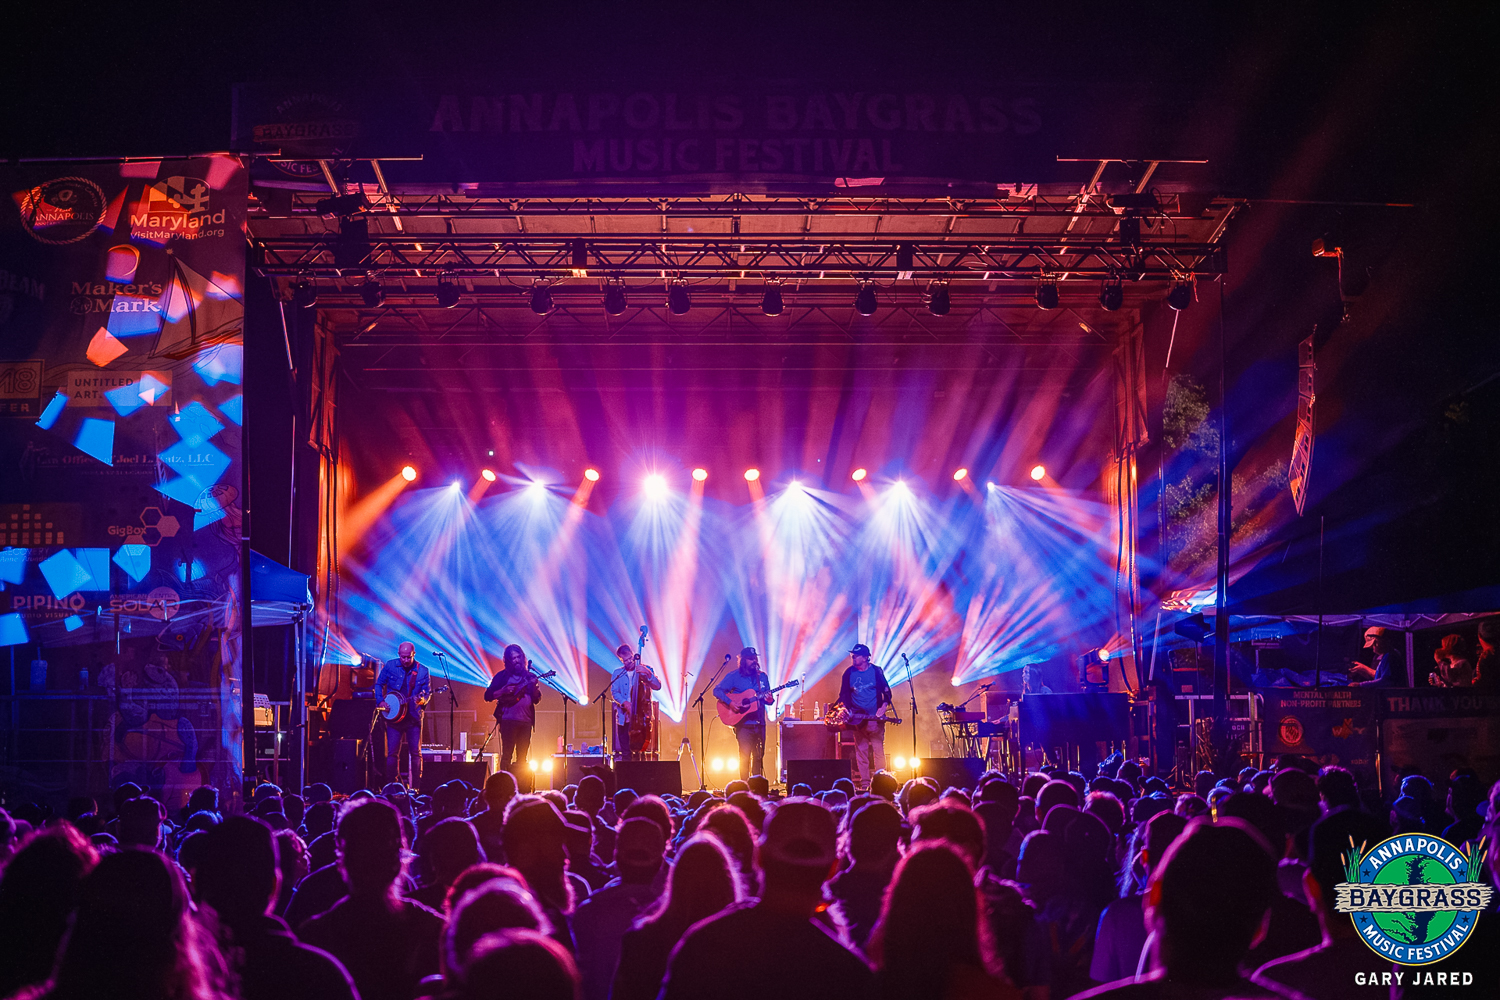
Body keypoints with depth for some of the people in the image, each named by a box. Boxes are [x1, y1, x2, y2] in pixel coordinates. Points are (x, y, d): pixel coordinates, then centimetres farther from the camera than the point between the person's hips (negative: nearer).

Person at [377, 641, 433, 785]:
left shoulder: (422, 670, 0)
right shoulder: (390, 666, 2)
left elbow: (428, 692, 3)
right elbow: (379, 684, 11)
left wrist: (422, 700, -19)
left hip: (414, 717, 0)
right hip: (393, 715, 0)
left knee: (415, 752, -1)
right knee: (392, 752, -1)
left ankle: (416, 786, 5)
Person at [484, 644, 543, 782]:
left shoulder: (529, 676, 14)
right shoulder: (502, 676, 7)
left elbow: (536, 699, 7)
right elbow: (488, 696, 2)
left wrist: (534, 686, -12)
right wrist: (504, 691, -13)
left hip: (526, 720, 3)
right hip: (508, 719, -3)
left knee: (522, 757, 4)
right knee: (507, 755, -8)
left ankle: (519, 785, 7)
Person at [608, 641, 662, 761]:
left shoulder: (646, 670, 6)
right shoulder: (617, 674, 10)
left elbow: (657, 686, -6)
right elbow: (614, 692, 1)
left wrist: (648, 674, -22)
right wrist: (624, 702, -18)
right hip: (623, 719, 2)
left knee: (637, 750, -10)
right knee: (625, 753, 1)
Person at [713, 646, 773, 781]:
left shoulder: (762, 677, 13)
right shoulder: (733, 676, -1)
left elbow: (769, 699, 18)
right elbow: (717, 690, -7)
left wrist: (769, 699, -7)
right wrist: (730, 703, -20)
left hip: (759, 723, 4)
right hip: (743, 724, -4)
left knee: (758, 756, 5)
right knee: (745, 756, -10)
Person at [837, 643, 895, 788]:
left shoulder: (876, 671, -1)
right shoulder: (849, 673, 5)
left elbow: (887, 692, 3)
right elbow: (843, 694, 11)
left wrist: (884, 706, -12)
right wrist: (844, 707, -4)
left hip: (875, 717, -3)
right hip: (857, 718, 3)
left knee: (878, 749, -6)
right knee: (861, 751, 2)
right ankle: (864, 783, 5)